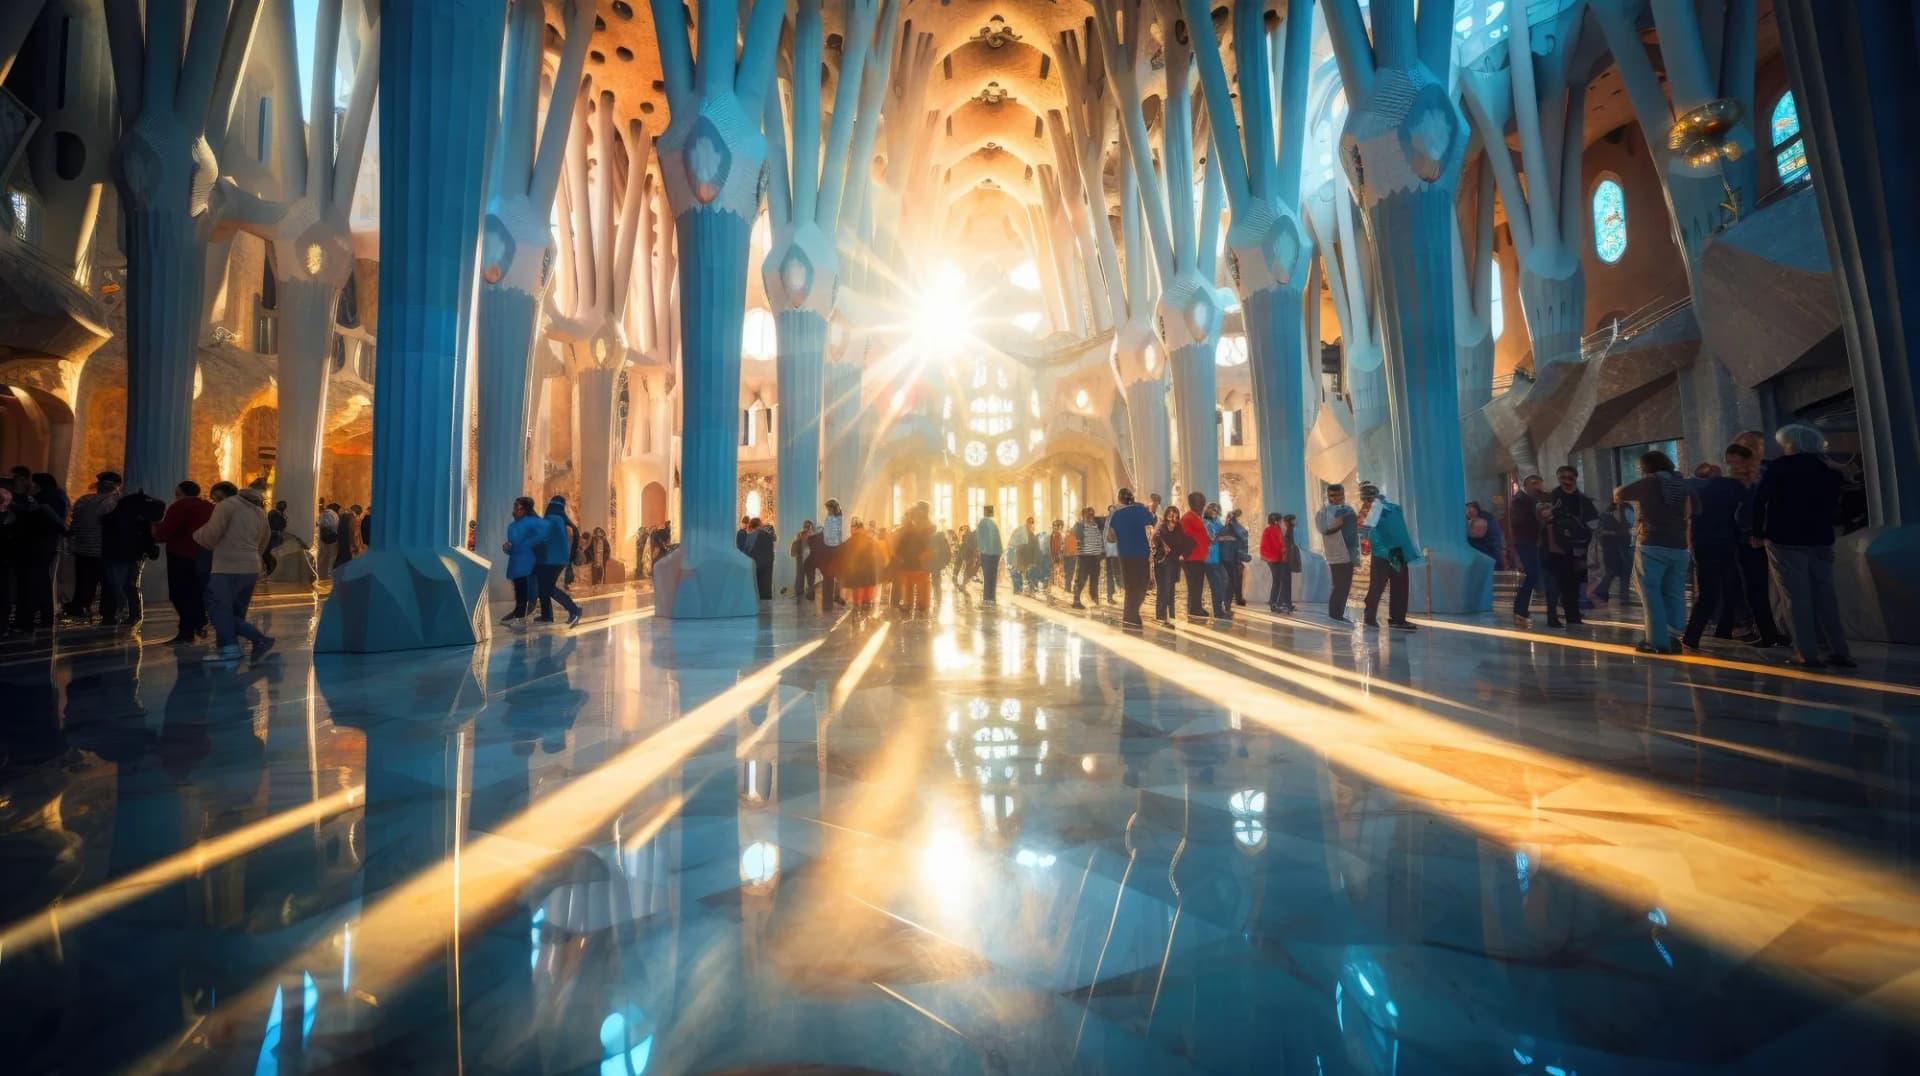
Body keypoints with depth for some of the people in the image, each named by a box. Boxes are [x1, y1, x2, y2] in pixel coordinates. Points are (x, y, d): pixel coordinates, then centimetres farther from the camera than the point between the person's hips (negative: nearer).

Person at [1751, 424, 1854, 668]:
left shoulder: (1778, 466, -5)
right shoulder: (1829, 469, 10)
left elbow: (1760, 500, -10)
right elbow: (1835, 505, 16)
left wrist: (1758, 532, -2)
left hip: (1785, 539, -5)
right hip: (1821, 539, 5)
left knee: (1797, 597, -4)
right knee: (1825, 595, 10)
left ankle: (1807, 653, -6)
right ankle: (1840, 651, 11)